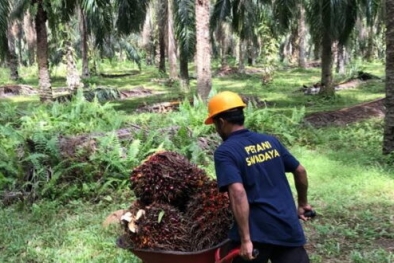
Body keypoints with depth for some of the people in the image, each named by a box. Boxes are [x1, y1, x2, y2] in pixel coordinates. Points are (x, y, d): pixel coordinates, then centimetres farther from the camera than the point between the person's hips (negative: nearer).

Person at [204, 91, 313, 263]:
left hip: (257, 231, -5)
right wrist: (302, 203, 32)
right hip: (289, 227, 5)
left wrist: (245, 239, -21)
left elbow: (238, 193, -22)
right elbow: (300, 171, 18)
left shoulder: (225, 152, -9)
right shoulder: (270, 141, 10)